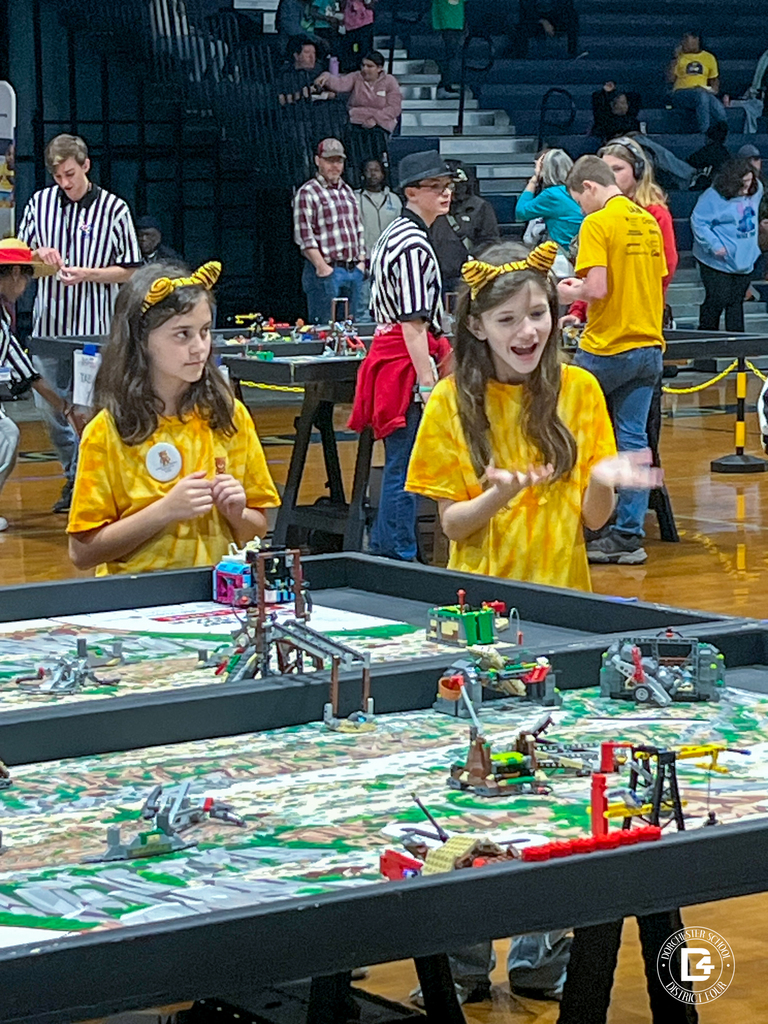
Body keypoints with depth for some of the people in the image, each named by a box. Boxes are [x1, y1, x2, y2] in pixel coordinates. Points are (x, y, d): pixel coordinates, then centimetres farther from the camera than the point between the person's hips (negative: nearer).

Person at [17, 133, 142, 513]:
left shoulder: (113, 209, -4)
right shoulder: (40, 203, 7)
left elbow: (129, 271, -2)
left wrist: (87, 274, -16)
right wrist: (38, 255, -7)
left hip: (94, 328, -4)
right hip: (49, 323, 4)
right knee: (49, 407, 8)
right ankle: (73, 475, 26)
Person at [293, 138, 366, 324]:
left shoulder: (347, 191, 18)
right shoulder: (307, 193, -5)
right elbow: (304, 235, -12)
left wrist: (361, 260, 11)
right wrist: (321, 266, -17)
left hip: (354, 271, 7)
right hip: (326, 271, -7)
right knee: (323, 327, -7)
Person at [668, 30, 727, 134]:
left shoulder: (709, 57, 18)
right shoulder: (680, 56, 13)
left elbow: (714, 79, 25)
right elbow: (671, 78, 3)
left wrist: (714, 89, 4)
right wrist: (676, 58, -1)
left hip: (704, 92, 2)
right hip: (682, 93, -2)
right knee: (701, 96, -39)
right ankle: (705, 133, -45)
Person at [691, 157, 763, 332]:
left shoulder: (756, 190, 3)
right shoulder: (713, 197, -18)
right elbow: (698, 222, -16)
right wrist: (714, 245, -21)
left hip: (744, 259, 6)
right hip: (718, 260, -6)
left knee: (737, 300, 10)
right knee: (718, 299, -6)